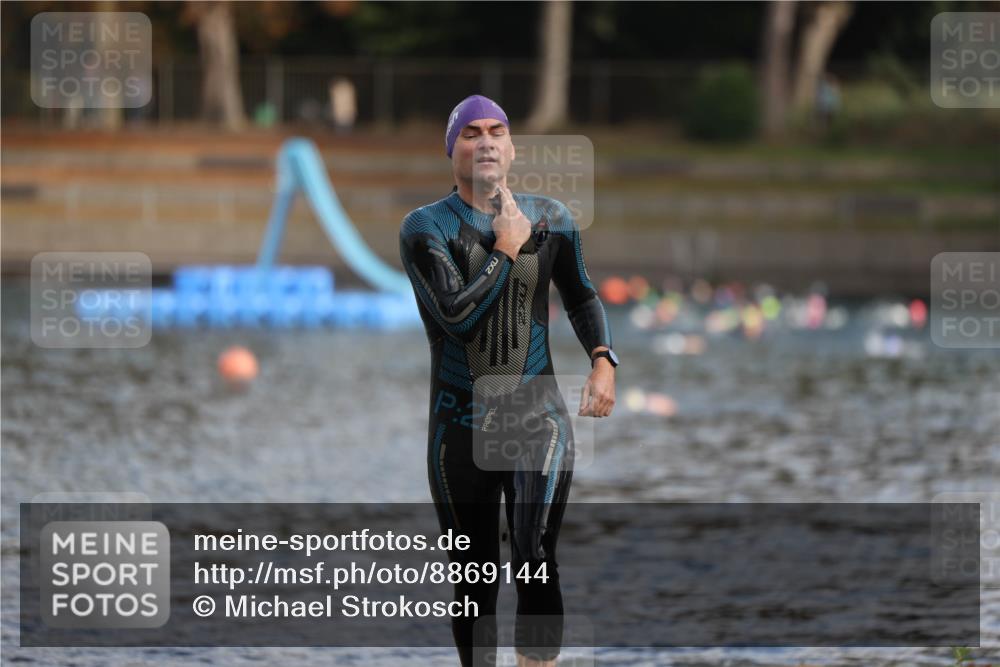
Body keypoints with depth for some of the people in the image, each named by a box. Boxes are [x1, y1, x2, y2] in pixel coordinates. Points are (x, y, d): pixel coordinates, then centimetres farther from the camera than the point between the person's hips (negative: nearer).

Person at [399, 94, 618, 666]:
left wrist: (603, 362, 3)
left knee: (536, 563, -17)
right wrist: (506, 250, -12)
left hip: (539, 420, 0)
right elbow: (456, 313, -16)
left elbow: (582, 296, 19)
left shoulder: (550, 219, 6)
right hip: (461, 426, 0)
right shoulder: (426, 227, -3)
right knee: (474, 579, 7)